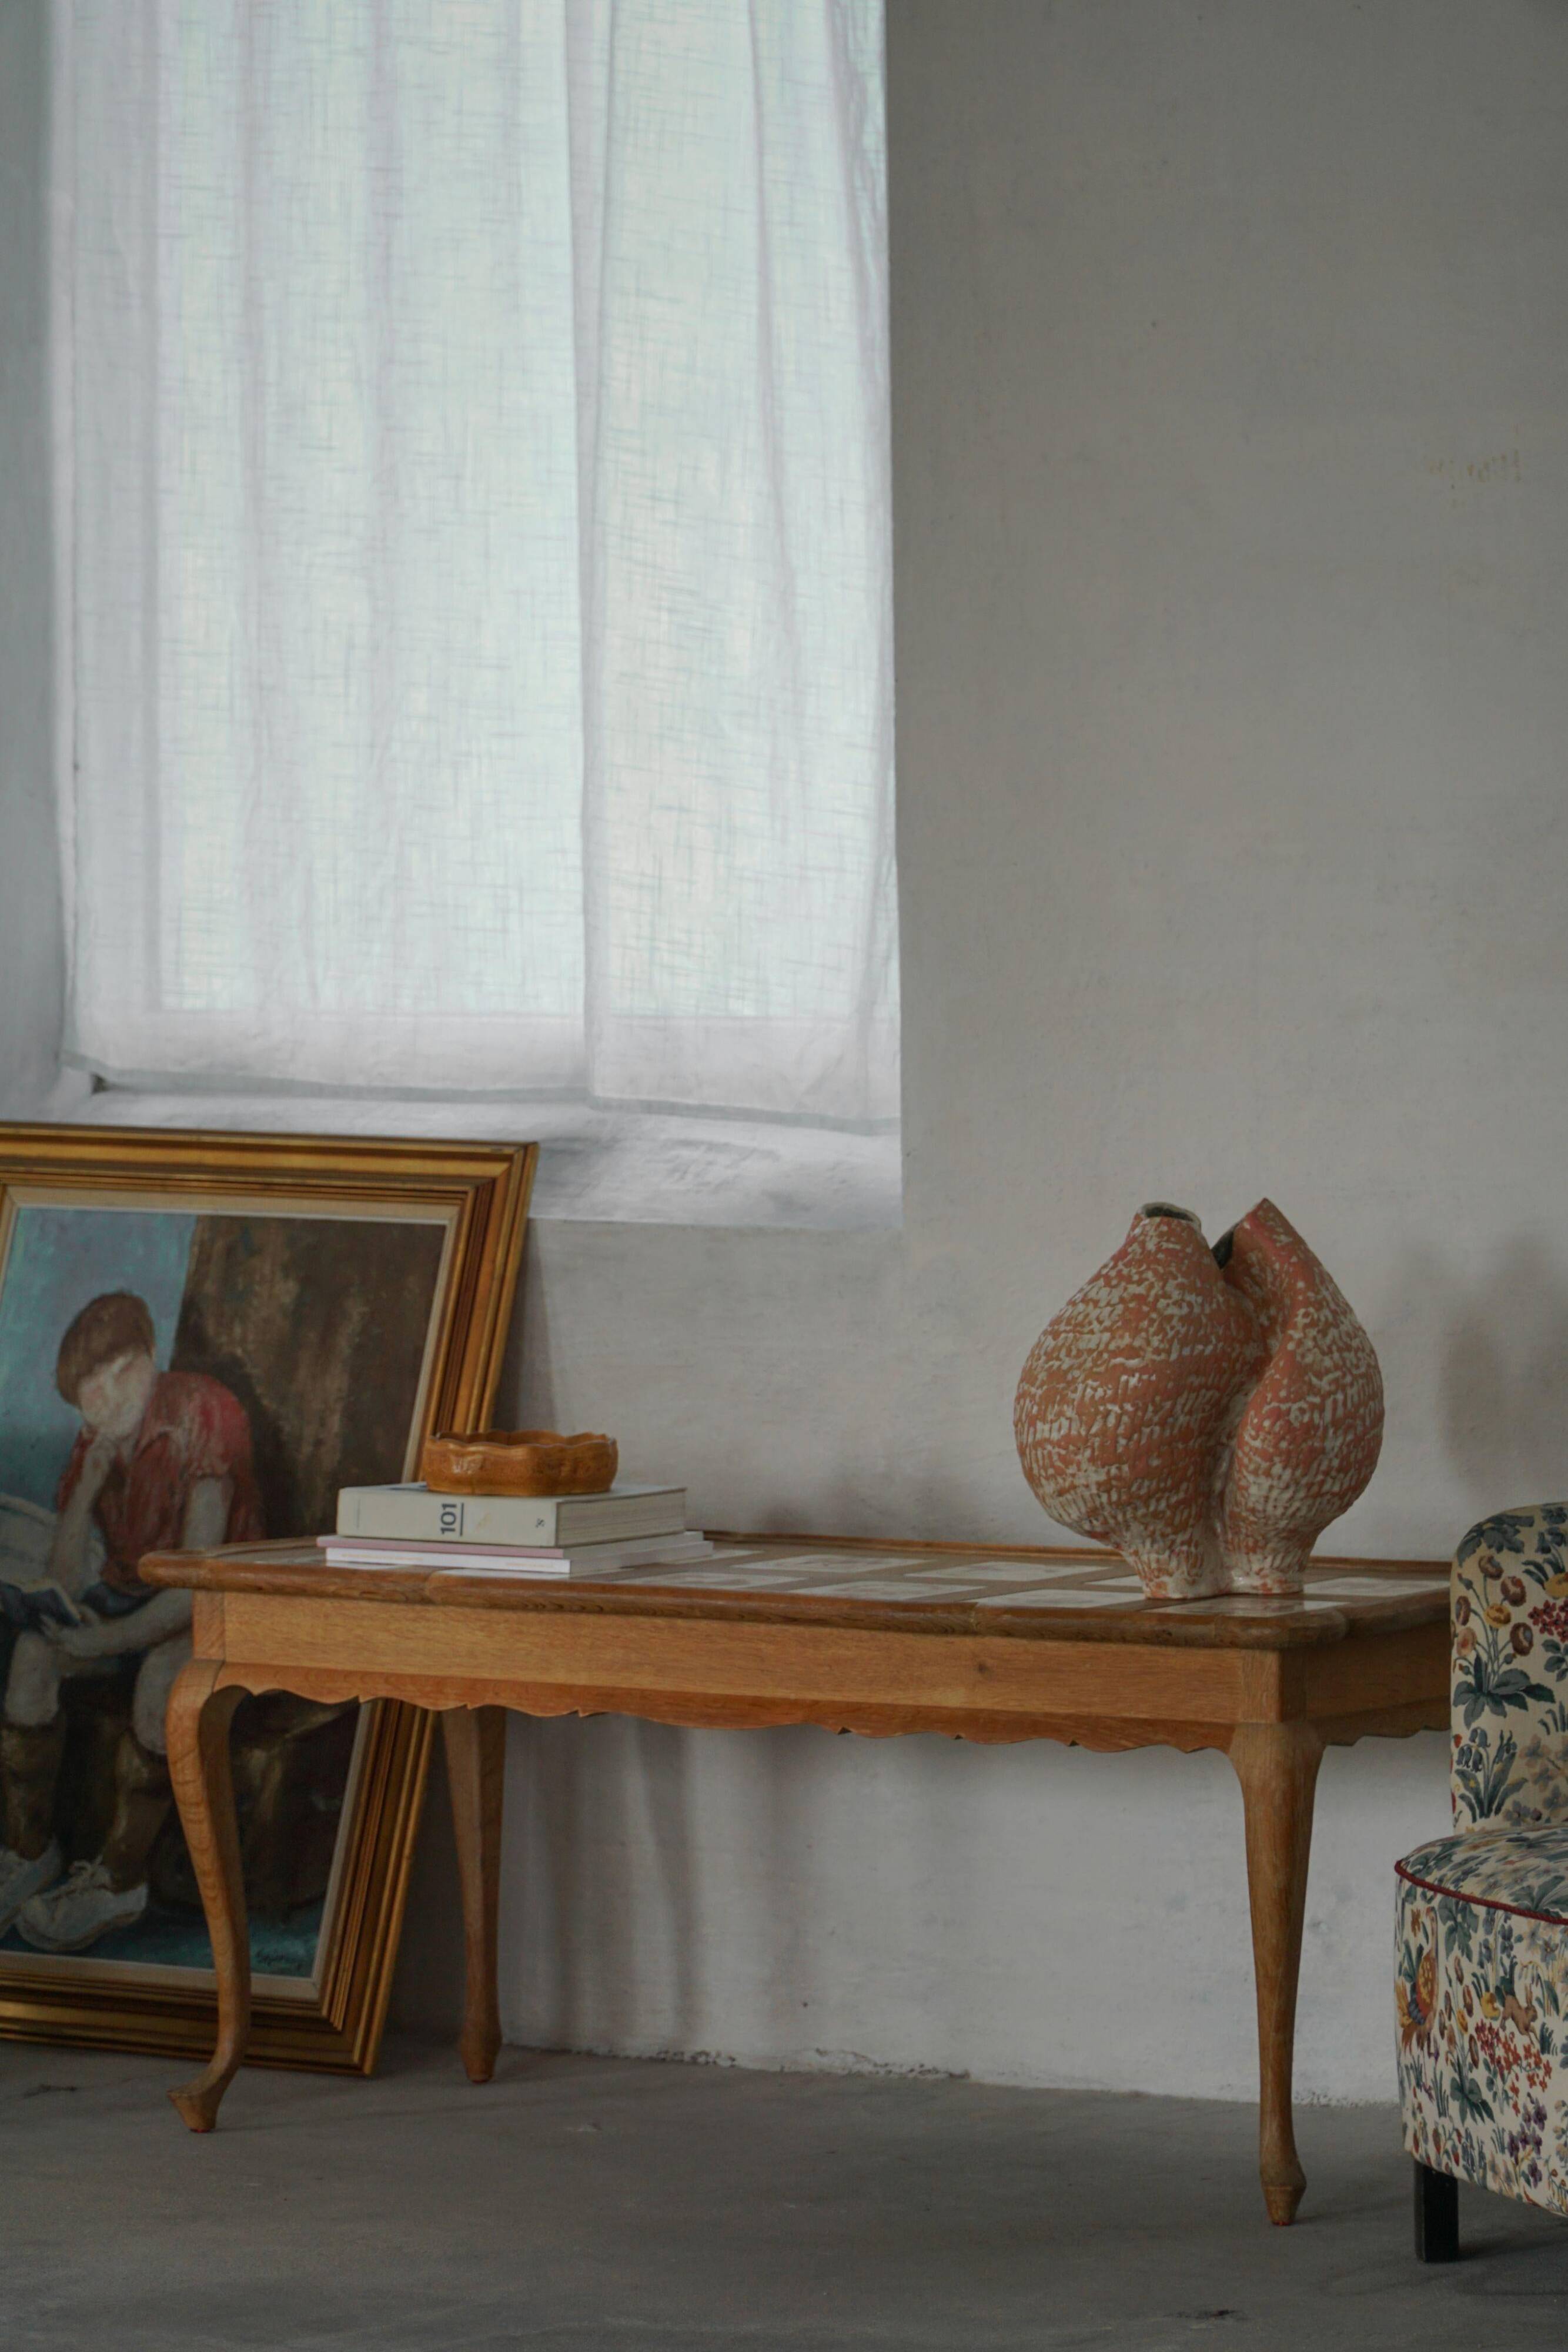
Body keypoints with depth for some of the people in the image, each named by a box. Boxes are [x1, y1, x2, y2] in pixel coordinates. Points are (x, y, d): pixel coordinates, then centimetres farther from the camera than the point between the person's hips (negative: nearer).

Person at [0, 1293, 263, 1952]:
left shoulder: (204, 1417, -21)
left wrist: (113, 1639, -32)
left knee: (165, 1671, -38)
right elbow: (66, 1571, -4)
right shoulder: (100, 1437, -1)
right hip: (127, 1594, 6)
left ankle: (121, 1879, -28)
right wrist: (90, 1480, -18)